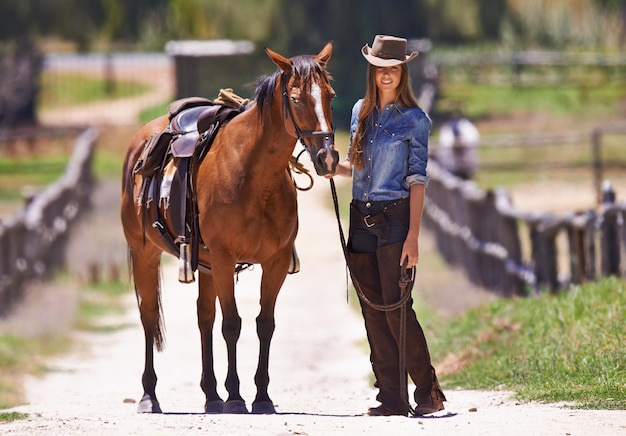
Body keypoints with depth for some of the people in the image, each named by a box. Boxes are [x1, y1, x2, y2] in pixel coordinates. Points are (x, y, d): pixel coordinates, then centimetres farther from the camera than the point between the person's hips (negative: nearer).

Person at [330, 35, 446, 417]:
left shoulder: (414, 120, -4)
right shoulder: (361, 112, 13)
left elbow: (417, 180, -8)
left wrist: (413, 237, -15)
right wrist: (334, 167, 1)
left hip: (395, 218, -6)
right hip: (361, 220, 6)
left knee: (397, 310, -10)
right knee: (373, 314, 4)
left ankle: (428, 392, 0)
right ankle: (392, 398, 8)